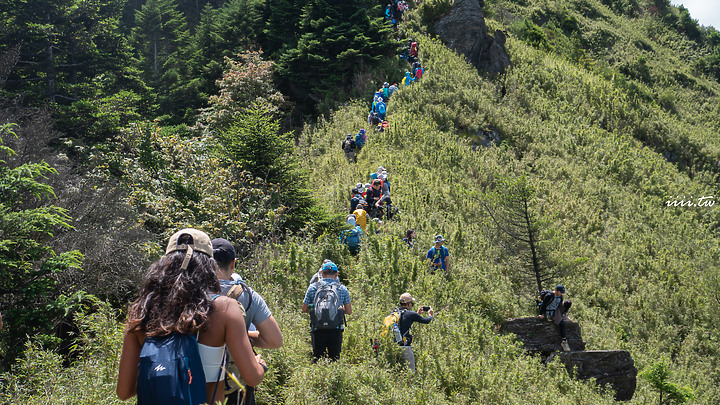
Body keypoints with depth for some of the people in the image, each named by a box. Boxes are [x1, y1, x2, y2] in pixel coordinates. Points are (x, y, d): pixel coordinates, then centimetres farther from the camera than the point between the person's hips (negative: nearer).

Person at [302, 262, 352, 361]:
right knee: (334, 358, 7)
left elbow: (304, 309, 7)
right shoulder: (342, 289, 2)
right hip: (336, 330, 0)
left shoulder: (312, 287, 2)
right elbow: (349, 311, 6)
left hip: (318, 330, 0)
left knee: (317, 358, 6)